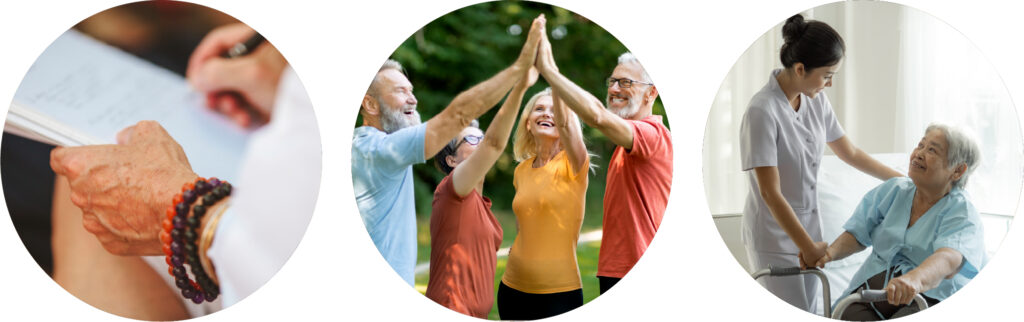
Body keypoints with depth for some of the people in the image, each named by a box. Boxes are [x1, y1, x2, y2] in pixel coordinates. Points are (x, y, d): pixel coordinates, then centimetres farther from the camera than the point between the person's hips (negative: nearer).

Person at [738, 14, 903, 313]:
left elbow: (850, 153, 14)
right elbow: (770, 193, -23)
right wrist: (807, 246, -21)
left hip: (808, 226, 7)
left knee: (810, 313, 11)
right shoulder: (762, 111, -23)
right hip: (775, 235, -7)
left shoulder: (816, 101, 0)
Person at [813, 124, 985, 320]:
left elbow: (948, 259, -24)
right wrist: (831, 252, -11)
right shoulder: (892, 190, 15)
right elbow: (857, 234, 13)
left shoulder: (963, 213, -3)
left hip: (930, 297, -4)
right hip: (874, 287, 4)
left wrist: (915, 279, -46)